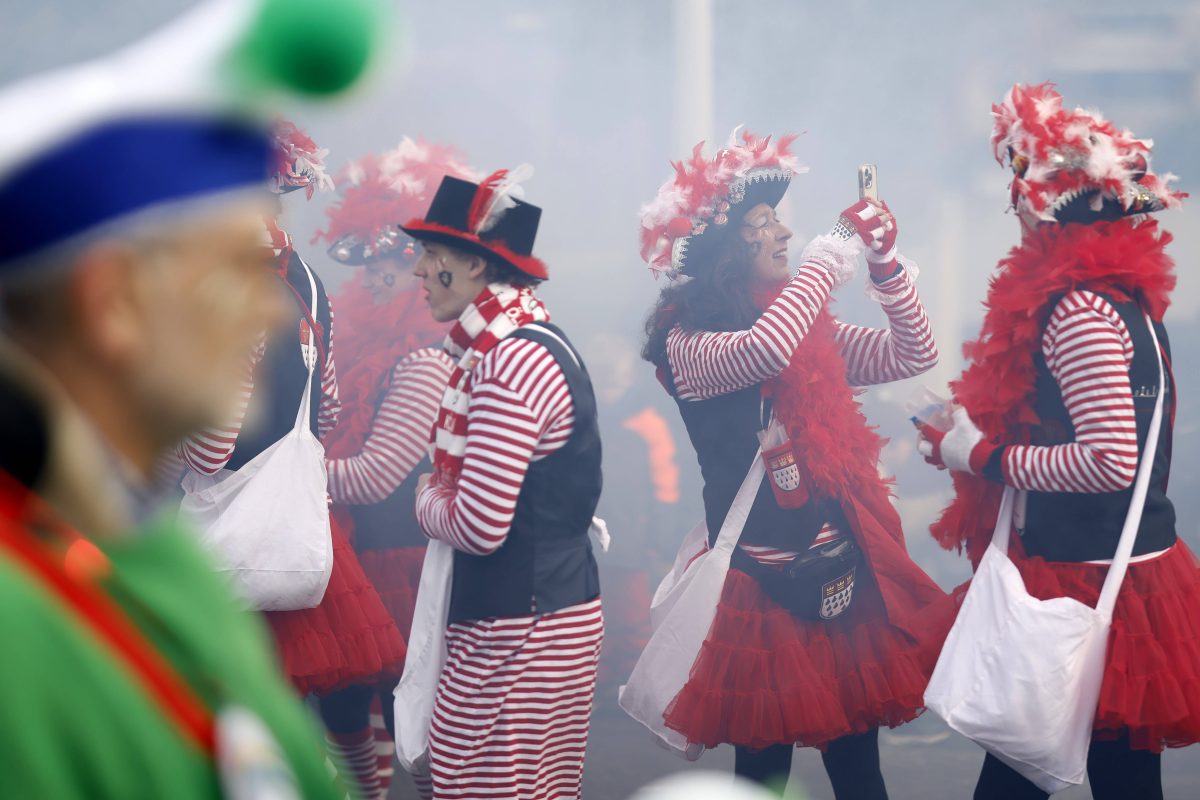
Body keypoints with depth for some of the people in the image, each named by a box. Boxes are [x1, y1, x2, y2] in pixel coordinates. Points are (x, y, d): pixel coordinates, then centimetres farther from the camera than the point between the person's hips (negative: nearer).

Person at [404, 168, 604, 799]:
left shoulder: (513, 363, -20)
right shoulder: (520, 344, 11)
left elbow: (479, 525, -22)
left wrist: (428, 501, -2)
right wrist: (441, 495, 4)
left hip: (520, 629, -10)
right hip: (552, 609, 10)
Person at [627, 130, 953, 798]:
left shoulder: (811, 332, 12)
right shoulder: (687, 343, -8)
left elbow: (914, 355, 11)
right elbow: (759, 352, -28)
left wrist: (884, 260, 0)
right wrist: (824, 267, -15)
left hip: (847, 580, 6)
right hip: (763, 586, -5)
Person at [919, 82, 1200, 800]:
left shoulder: (1079, 310, -18)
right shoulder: (1127, 295, 10)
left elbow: (1112, 460, -25)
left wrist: (985, 459, -14)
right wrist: (973, 443, 15)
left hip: (1087, 585, -9)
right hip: (1123, 568, 9)